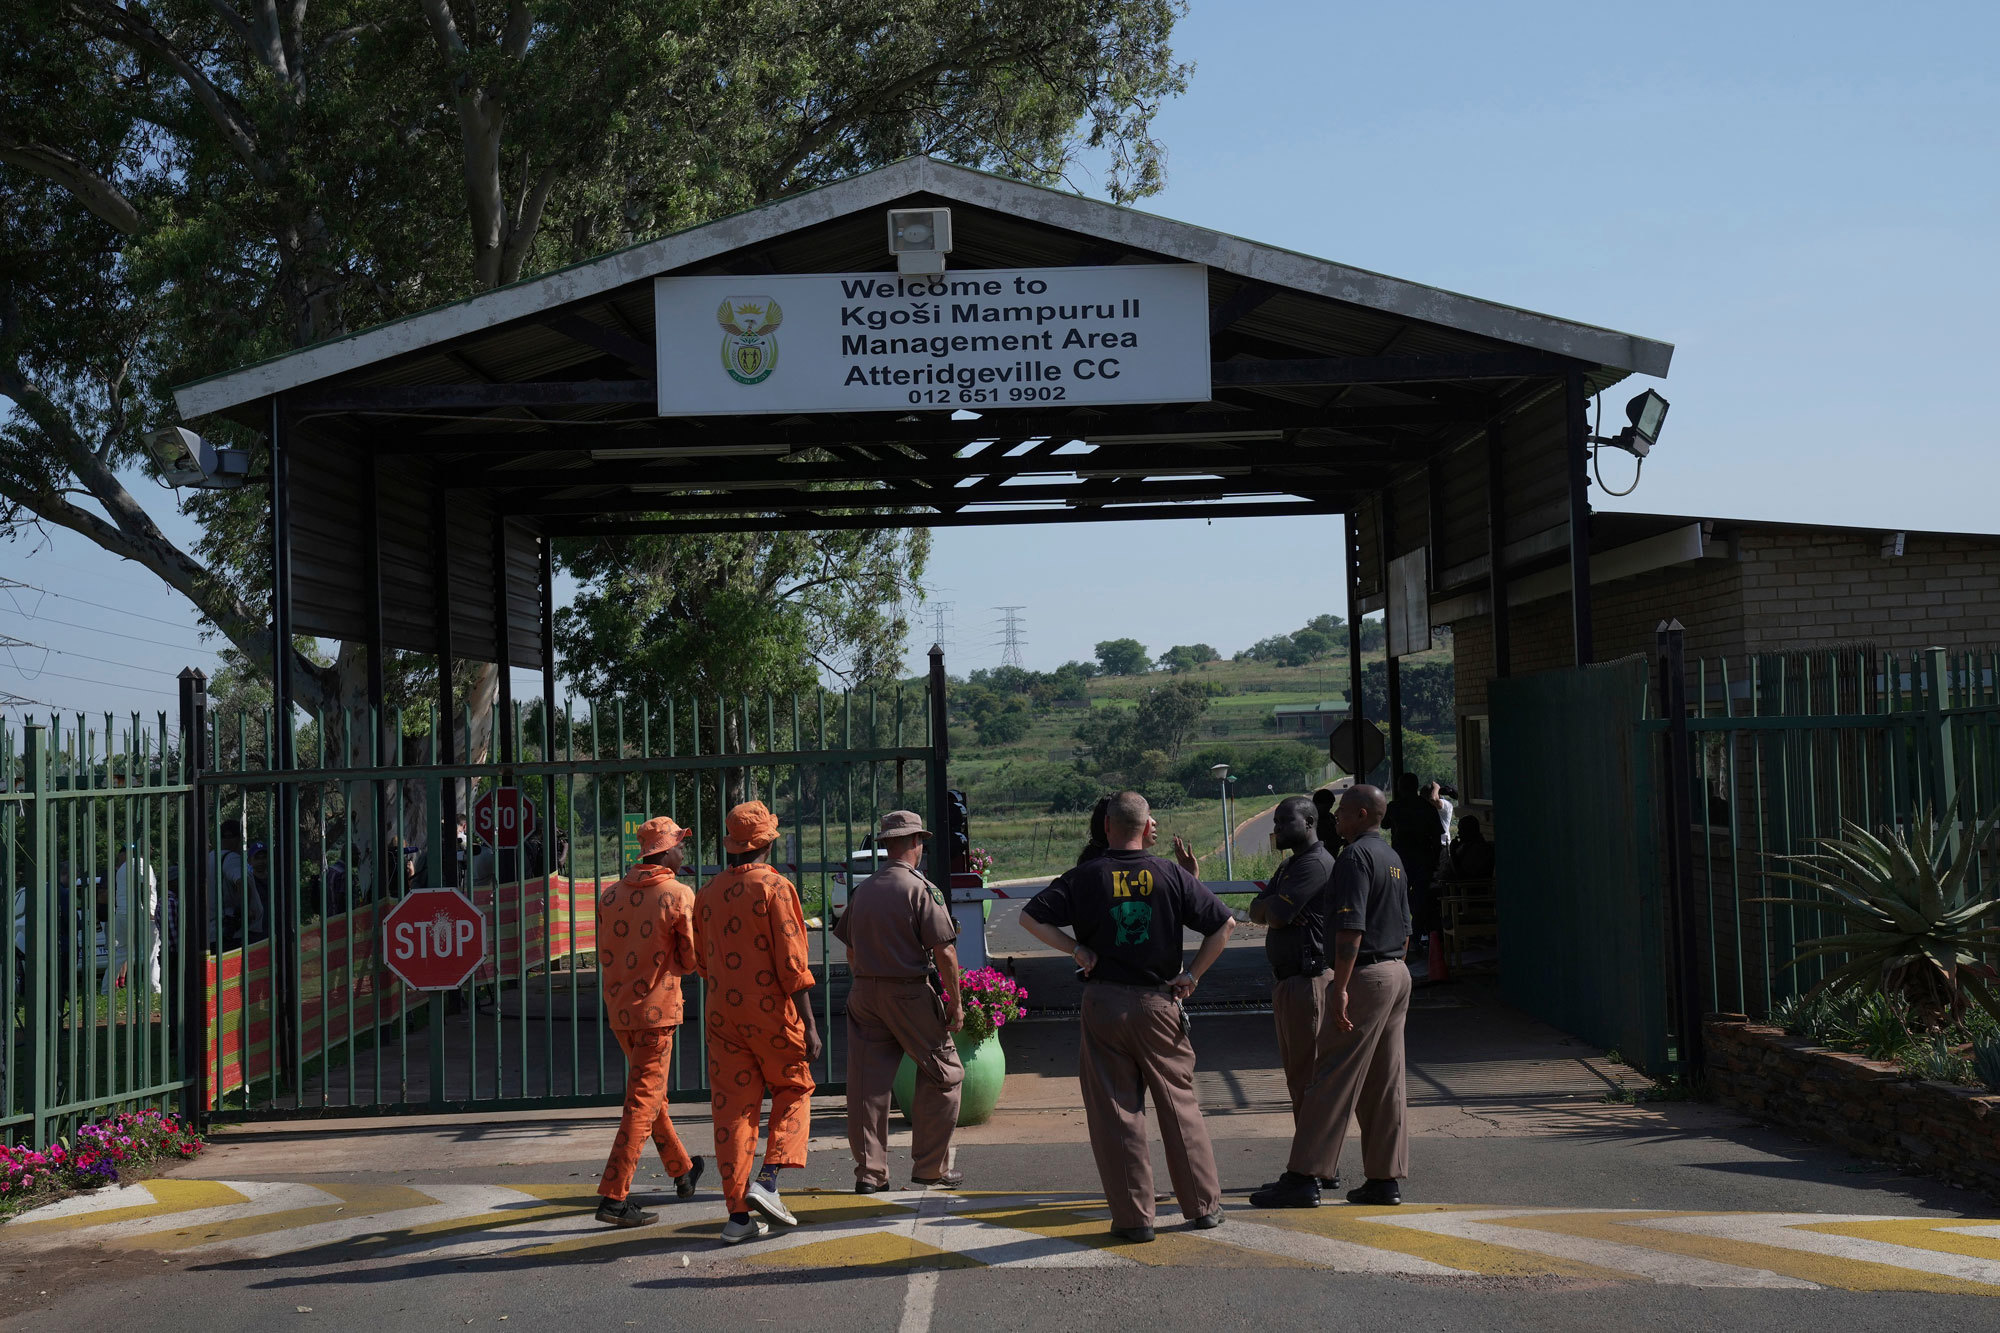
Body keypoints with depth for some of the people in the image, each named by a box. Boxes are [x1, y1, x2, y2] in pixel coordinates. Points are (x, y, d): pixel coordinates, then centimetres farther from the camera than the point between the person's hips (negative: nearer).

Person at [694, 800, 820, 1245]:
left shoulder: (708, 893, 7)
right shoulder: (774, 887, -10)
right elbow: (791, 963, -14)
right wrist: (809, 1024, -12)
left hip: (723, 1013, 5)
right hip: (771, 1010, -4)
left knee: (732, 1108, 6)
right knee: (794, 1090, 15)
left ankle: (738, 1215, 6)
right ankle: (767, 1180, -3)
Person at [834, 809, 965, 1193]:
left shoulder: (862, 891, 7)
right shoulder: (922, 889, -10)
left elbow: (850, 950, 13)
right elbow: (944, 951, -13)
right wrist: (955, 1002, -6)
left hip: (865, 993, 6)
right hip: (910, 993, -5)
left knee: (868, 1082, 7)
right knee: (942, 1075, 9)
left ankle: (869, 1171, 8)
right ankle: (930, 1168, 11)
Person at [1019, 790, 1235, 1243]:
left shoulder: (1086, 878, -3)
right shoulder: (1171, 875, -1)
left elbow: (1030, 917, -6)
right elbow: (1224, 923, -1)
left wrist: (1076, 949, -1)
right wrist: (1192, 974, 5)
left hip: (1103, 1004, -1)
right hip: (1160, 1002, 1)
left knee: (1114, 1111, 4)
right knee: (1179, 1103, 12)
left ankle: (1133, 1216, 5)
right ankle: (1203, 1205, 18)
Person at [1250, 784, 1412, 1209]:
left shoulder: (1356, 856, -13)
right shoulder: (1393, 858, 17)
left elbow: (1350, 930, -21)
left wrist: (1340, 987, -23)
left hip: (1365, 976, -10)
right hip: (1397, 974, 10)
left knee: (1332, 1078, -8)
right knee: (1385, 1083, 10)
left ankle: (1304, 1177, -7)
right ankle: (1386, 1179, 12)